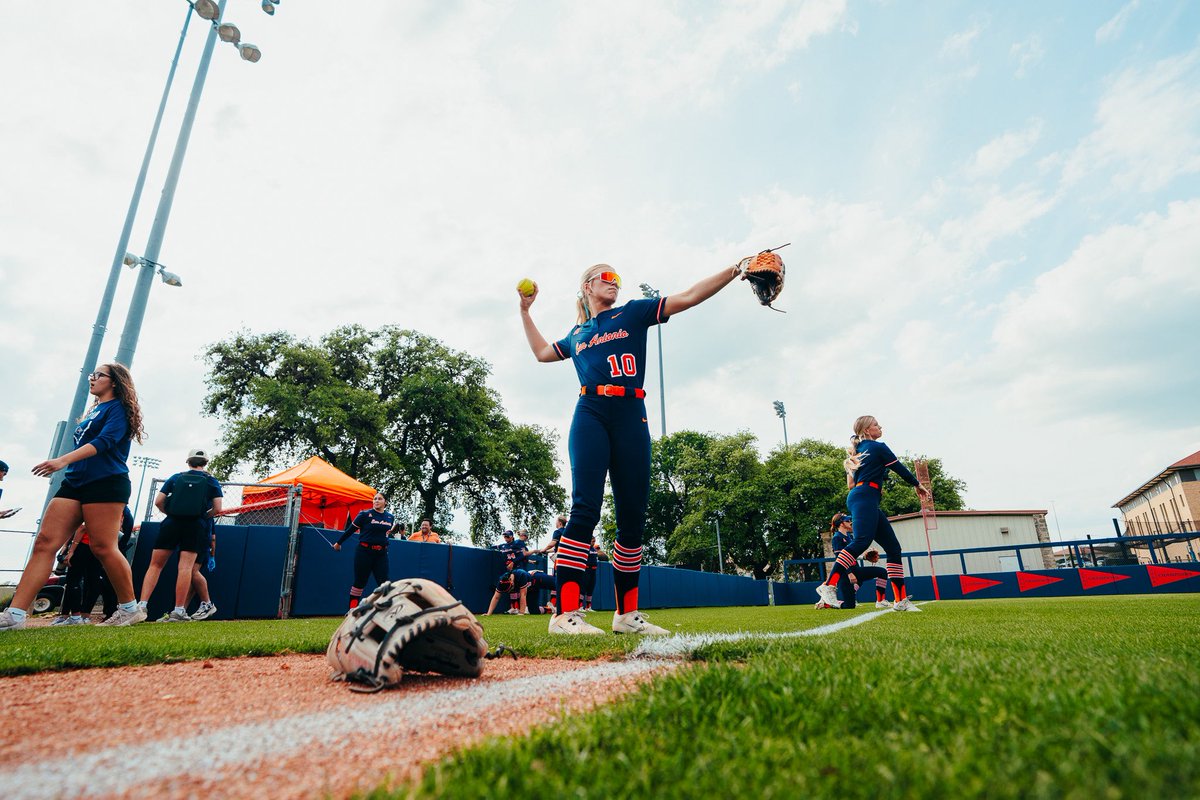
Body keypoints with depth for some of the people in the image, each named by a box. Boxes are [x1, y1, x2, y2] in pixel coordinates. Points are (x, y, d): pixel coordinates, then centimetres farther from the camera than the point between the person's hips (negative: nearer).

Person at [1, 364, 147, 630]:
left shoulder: (118, 408, -1)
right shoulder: (94, 411, 25)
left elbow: (104, 442, -17)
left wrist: (63, 460, -27)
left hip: (105, 483, -9)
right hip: (75, 482, 9)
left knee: (103, 547, -11)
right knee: (44, 543, -3)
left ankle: (130, 609, -1)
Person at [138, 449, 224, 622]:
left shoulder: (175, 477, 13)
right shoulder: (212, 481, 9)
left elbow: (158, 501, 5)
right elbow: (217, 508, 0)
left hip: (172, 523, 1)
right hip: (196, 526, -1)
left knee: (155, 565, 9)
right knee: (186, 567, -5)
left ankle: (141, 605, -1)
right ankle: (178, 611, -8)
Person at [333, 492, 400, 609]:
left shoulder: (390, 517, 6)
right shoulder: (365, 514, -5)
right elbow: (350, 529, 2)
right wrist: (339, 543, 8)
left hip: (381, 554, 3)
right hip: (364, 551, -3)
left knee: (383, 582, -1)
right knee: (360, 581, 4)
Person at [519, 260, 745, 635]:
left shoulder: (634, 313, 17)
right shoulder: (576, 334, 22)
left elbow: (690, 296, 9)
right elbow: (542, 352, 38)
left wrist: (736, 269, 1)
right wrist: (525, 310, 36)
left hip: (632, 419, 1)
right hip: (591, 417, -1)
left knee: (633, 517, 0)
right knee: (585, 509, -14)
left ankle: (626, 614, 10)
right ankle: (565, 613, -16)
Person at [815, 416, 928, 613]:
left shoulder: (858, 451, 26)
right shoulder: (878, 447, 4)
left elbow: (851, 483, 26)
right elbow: (900, 469, 8)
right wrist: (918, 485, 23)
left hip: (861, 500, 10)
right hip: (865, 498, -10)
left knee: (893, 547, 7)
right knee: (862, 541, -27)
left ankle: (901, 600, 3)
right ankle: (828, 586, -38)